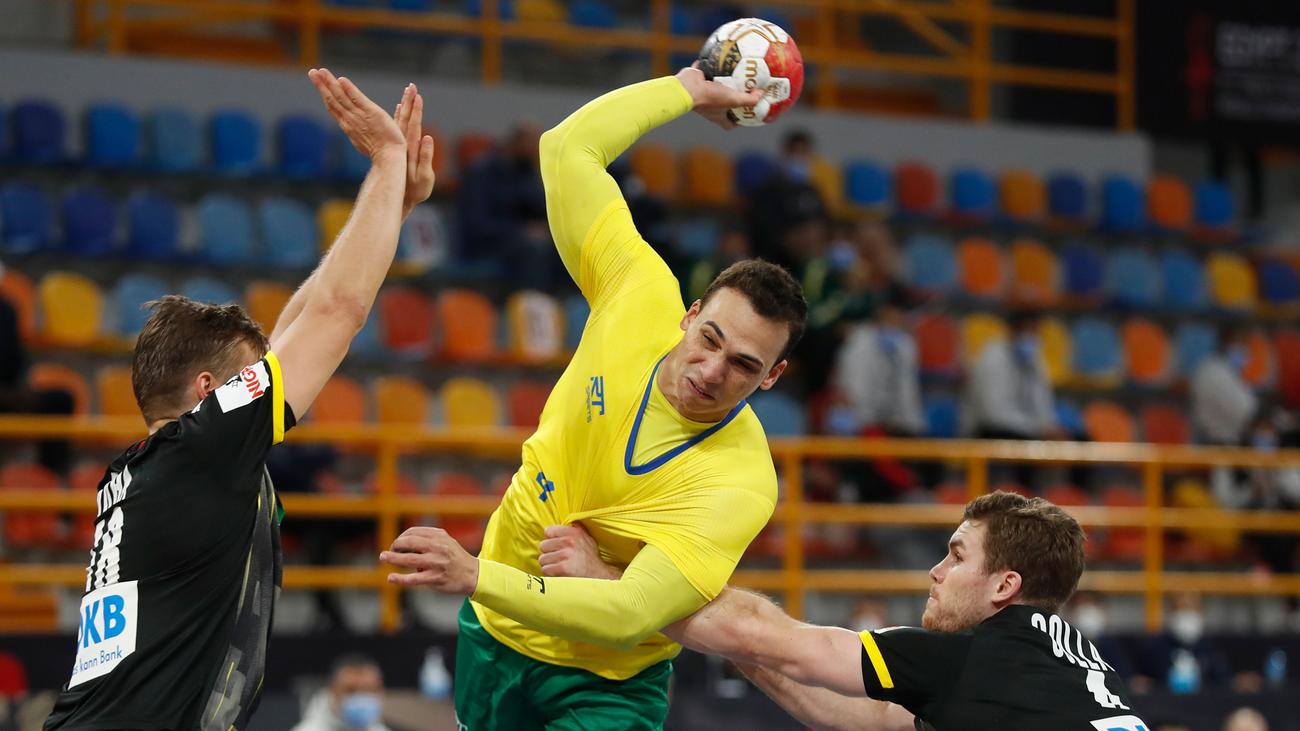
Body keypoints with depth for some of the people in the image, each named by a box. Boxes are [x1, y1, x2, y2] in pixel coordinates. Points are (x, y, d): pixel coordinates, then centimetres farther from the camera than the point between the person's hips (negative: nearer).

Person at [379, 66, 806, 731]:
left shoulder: (739, 485, -29)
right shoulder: (640, 301, -16)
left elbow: (630, 617, -40)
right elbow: (566, 149, -9)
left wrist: (478, 578, -49)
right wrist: (686, 89, -2)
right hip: (492, 638, 5)